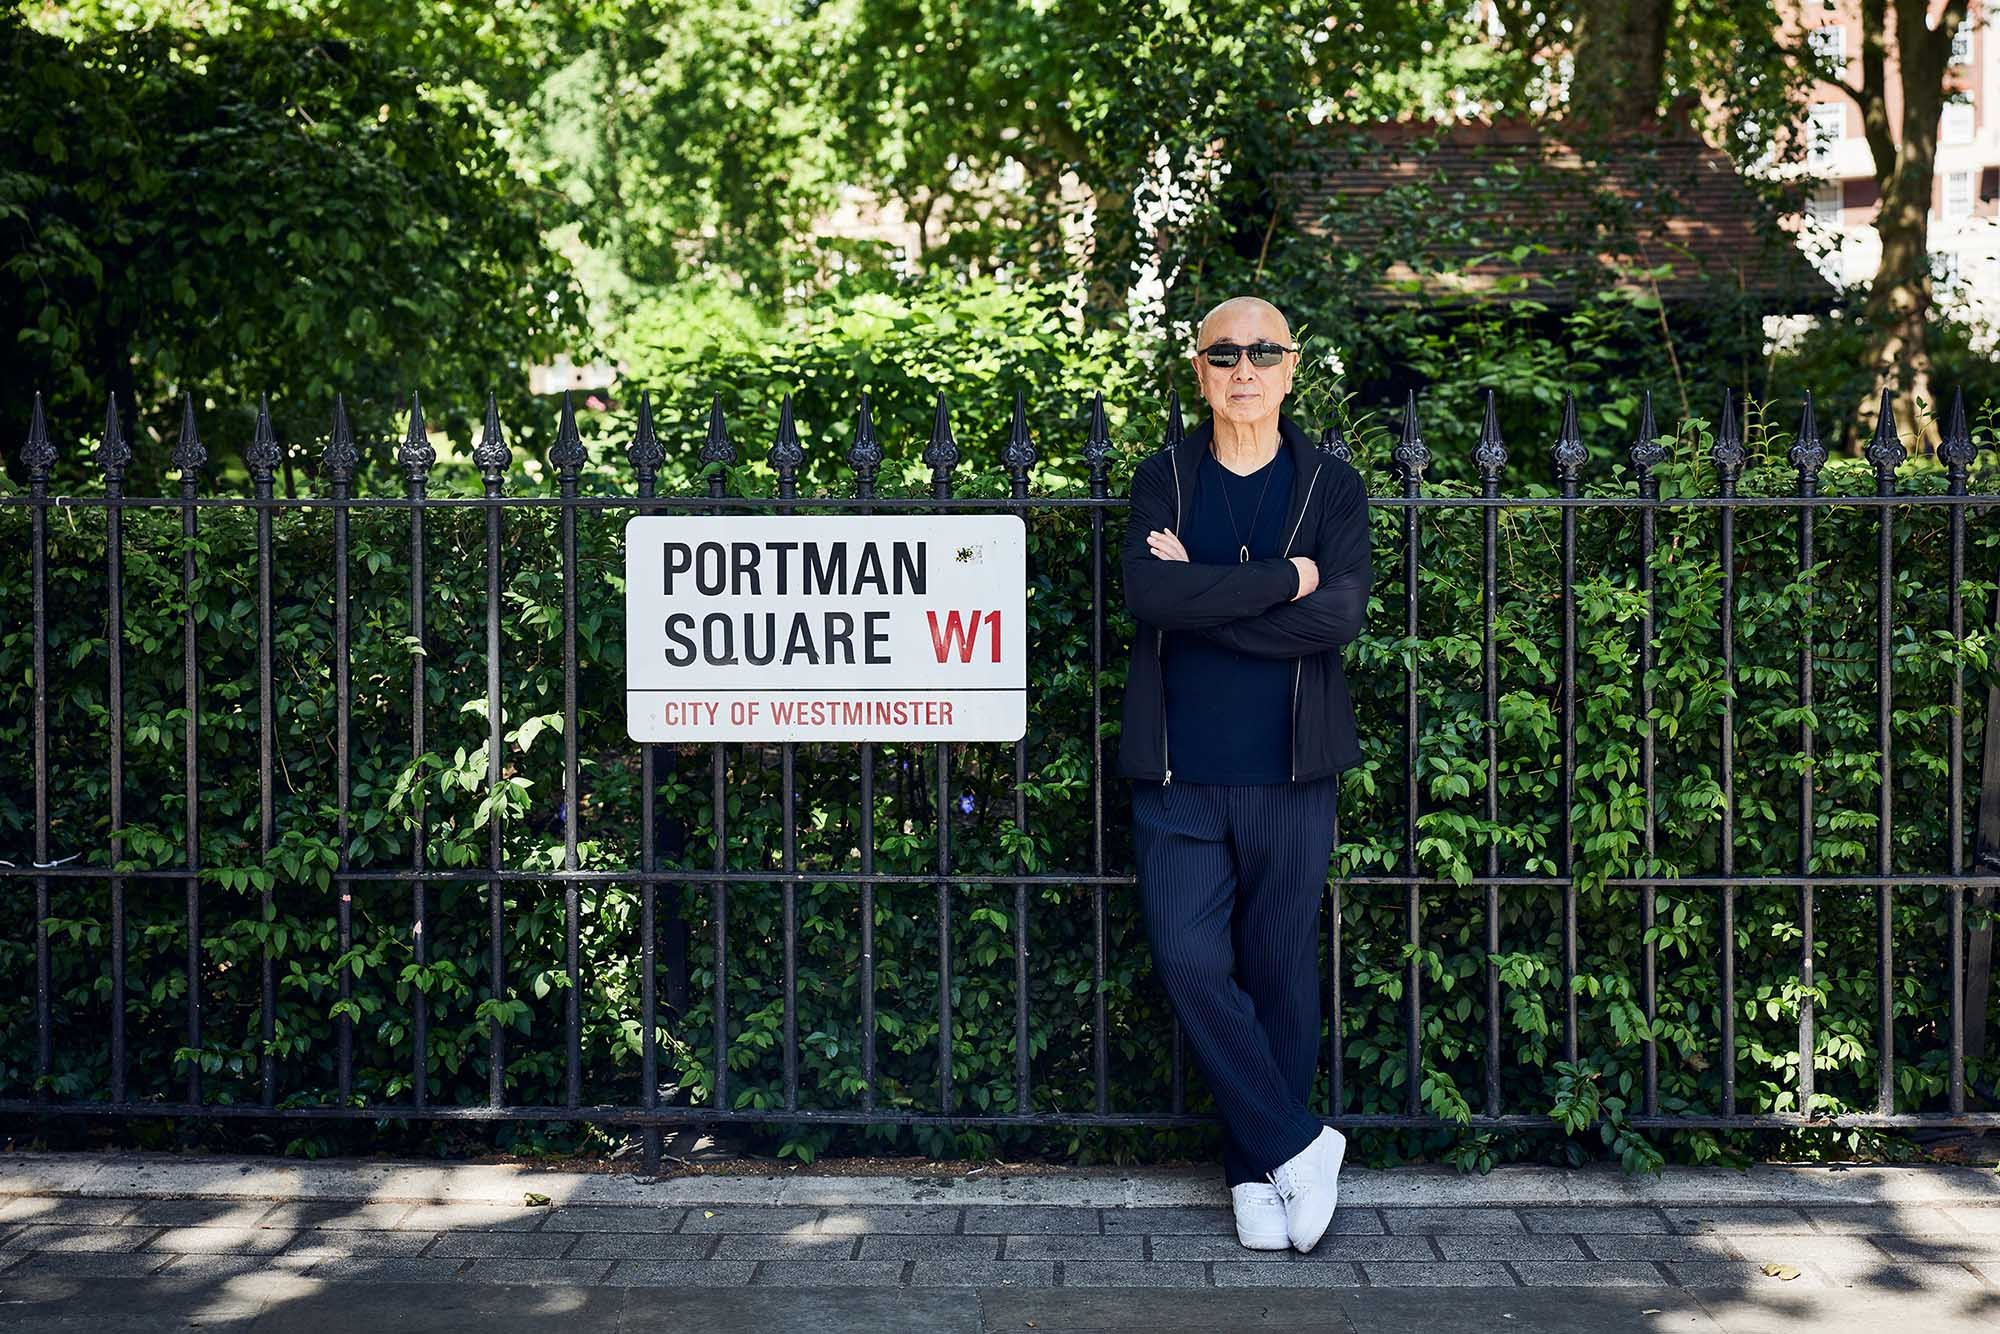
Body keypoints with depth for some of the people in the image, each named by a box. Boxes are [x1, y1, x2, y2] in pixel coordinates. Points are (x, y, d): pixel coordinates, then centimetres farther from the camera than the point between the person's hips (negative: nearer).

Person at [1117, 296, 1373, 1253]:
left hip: (1290, 777, 0)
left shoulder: (1332, 486, 4)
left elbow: (1340, 614, -13)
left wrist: (1201, 597, -13)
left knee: (1280, 975, 6)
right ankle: (1297, 1144, 9)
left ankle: (1256, 1170, 22)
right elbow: (1148, 592, -14)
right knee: (1192, 964, -8)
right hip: (1178, 778, 0)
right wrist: (1280, 580, -15)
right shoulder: (1162, 479, 6)